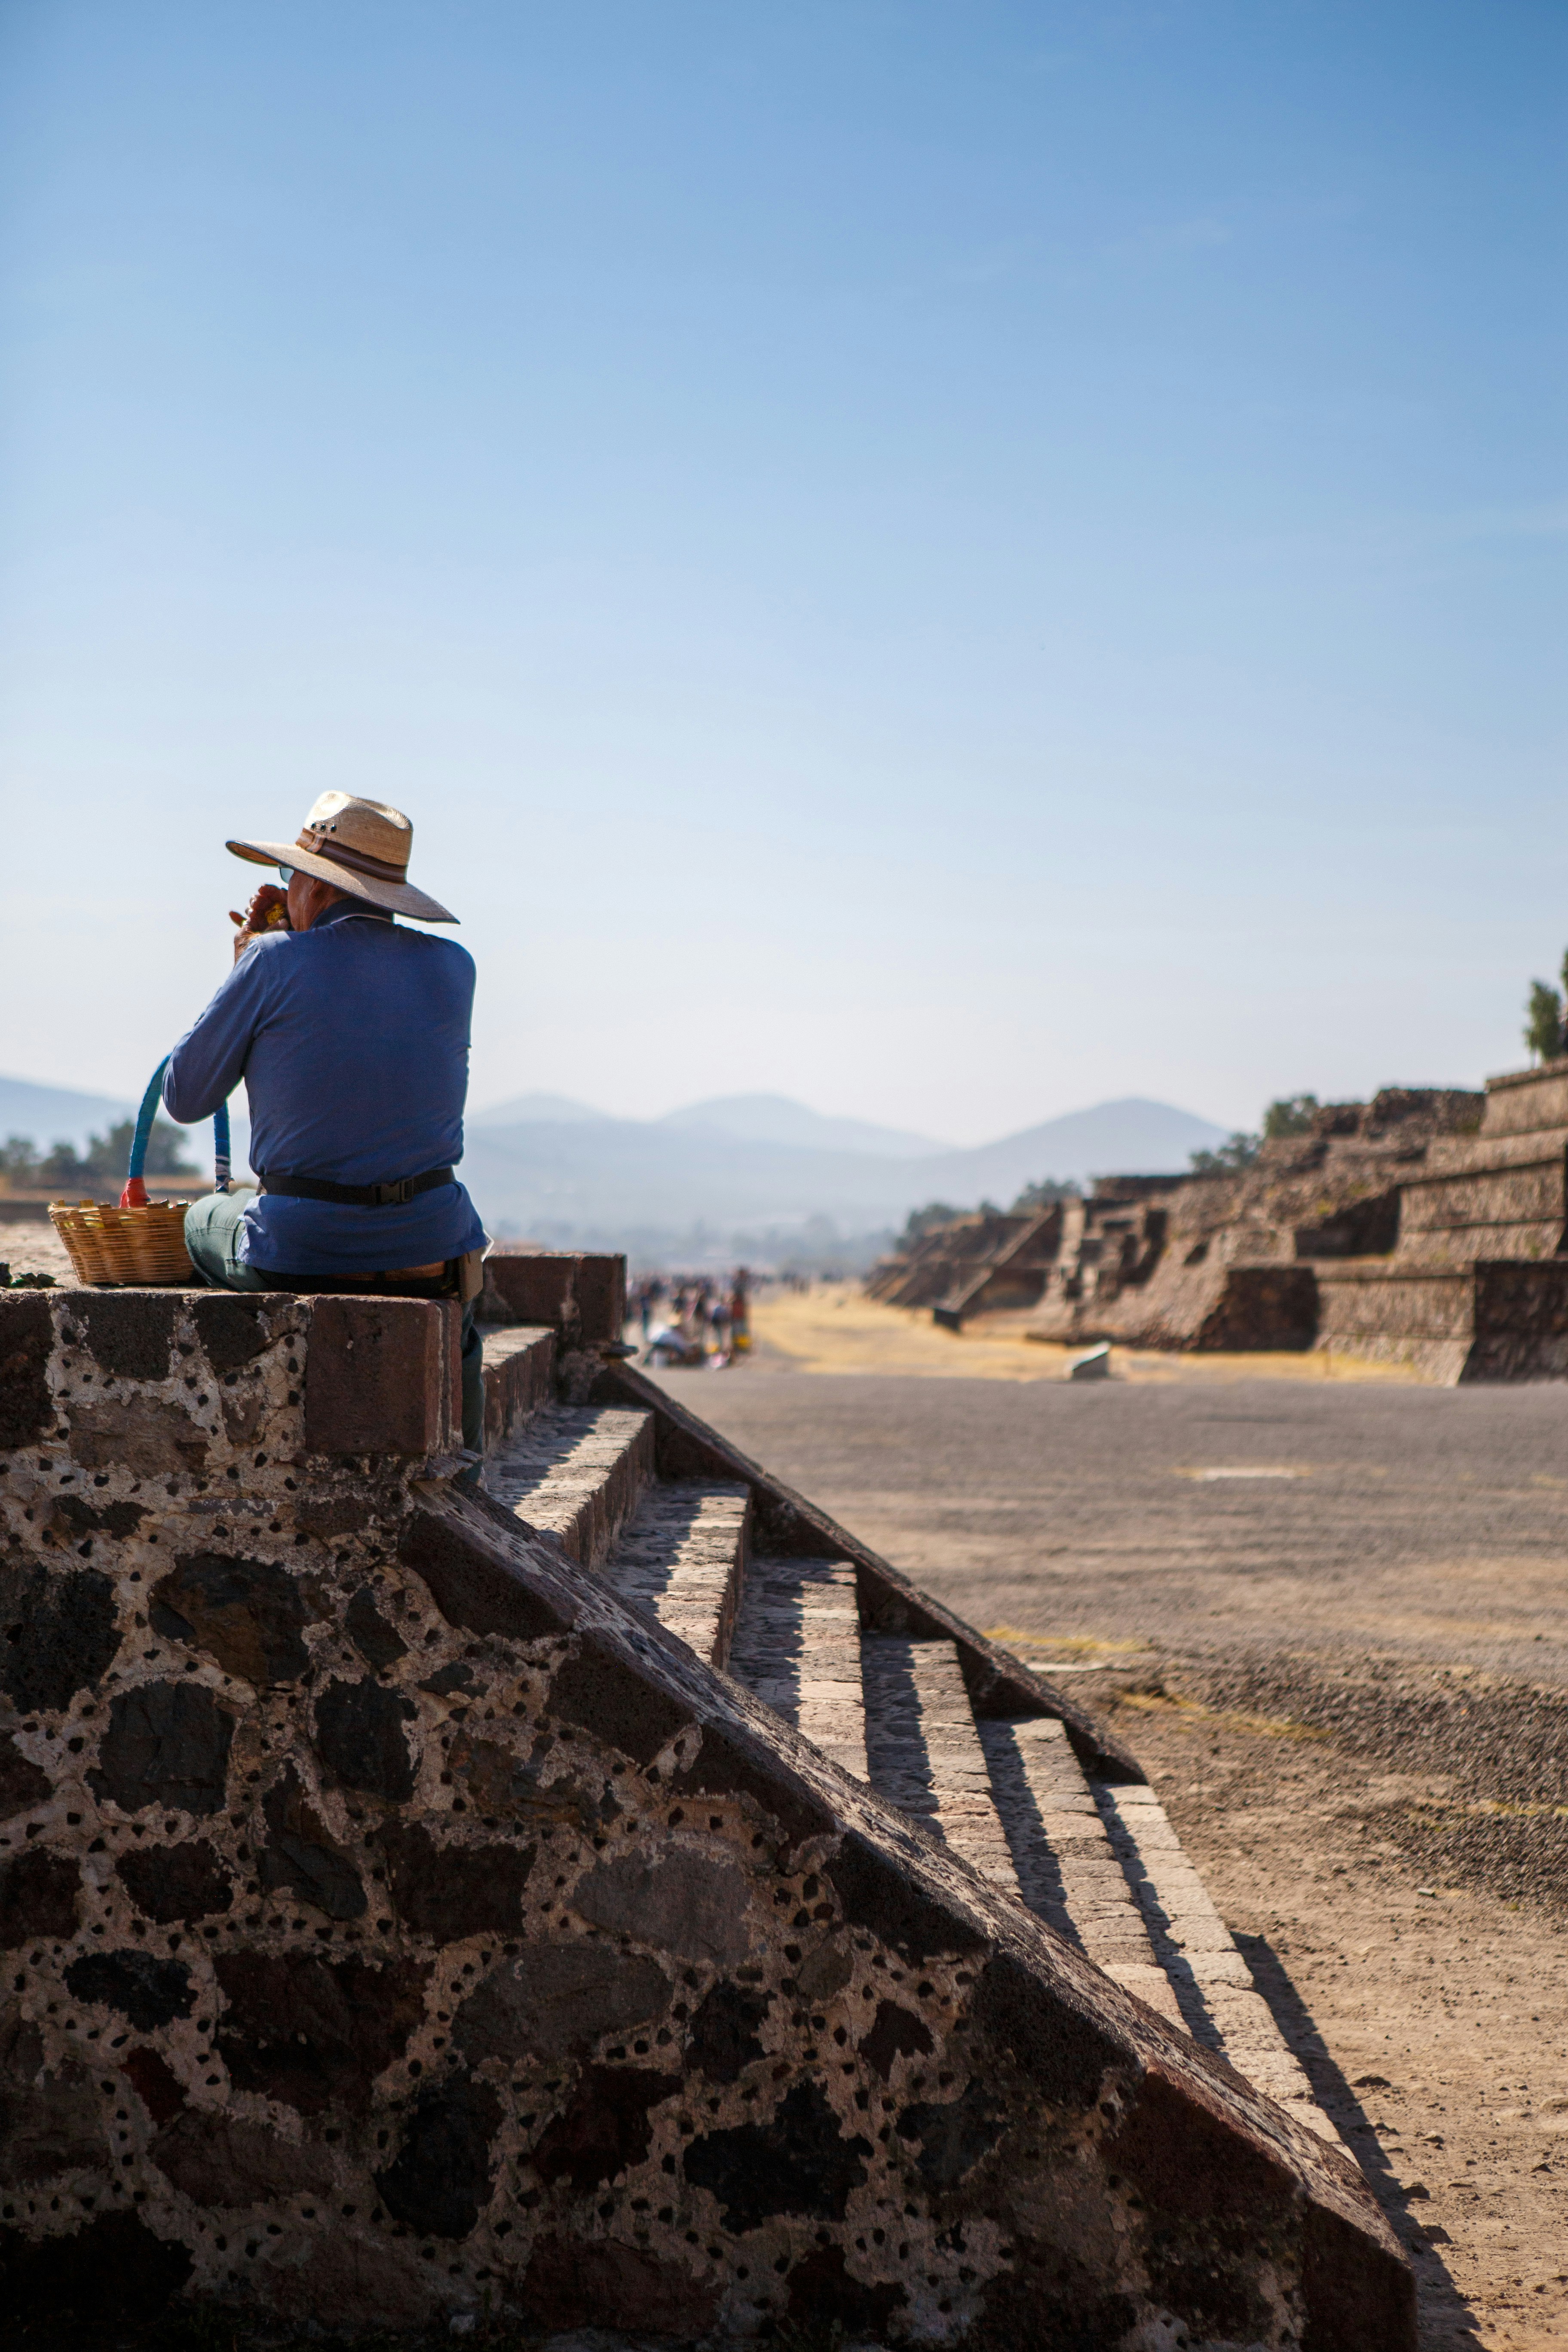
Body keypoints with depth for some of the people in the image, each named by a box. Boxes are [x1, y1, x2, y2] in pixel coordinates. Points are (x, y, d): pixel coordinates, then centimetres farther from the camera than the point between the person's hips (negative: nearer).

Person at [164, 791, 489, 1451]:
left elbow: (184, 1098, 1)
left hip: (303, 1247, -3)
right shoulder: (454, 966, 3)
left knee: (202, 1222, 33)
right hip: (429, 1238, 3)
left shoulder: (275, 962, -10)